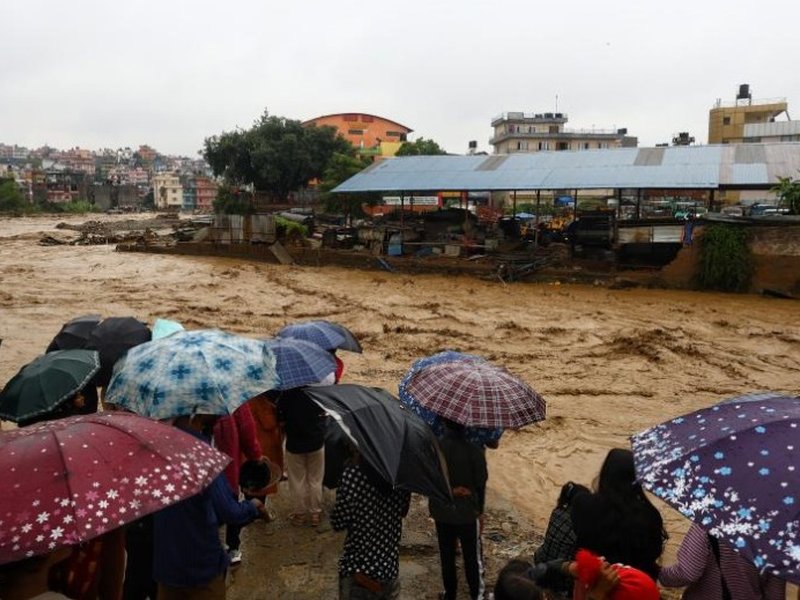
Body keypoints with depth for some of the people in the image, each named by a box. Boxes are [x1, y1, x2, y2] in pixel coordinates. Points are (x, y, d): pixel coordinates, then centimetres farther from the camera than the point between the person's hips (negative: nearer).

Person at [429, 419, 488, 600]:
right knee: (472, 556, 16)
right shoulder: (474, 451, -20)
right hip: (467, 513, -2)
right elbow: (481, 483, -9)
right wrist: (479, 508, 7)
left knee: (446, 556, 19)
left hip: (441, 512, 2)